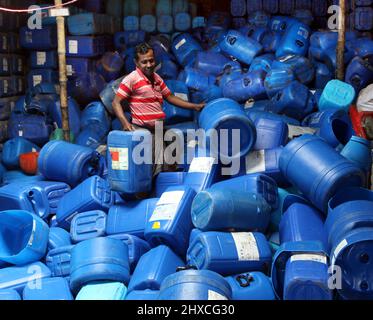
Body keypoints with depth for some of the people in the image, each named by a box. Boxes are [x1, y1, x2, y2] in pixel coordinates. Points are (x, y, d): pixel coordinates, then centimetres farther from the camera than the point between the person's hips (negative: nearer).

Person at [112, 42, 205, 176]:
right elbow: (116, 103, -10)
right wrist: (125, 123, -25)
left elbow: (170, 97, 24)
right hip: (142, 130, -7)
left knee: (159, 168, 4)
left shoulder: (157, 78, 14)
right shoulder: (131, 79, -7)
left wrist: (195, 106, 21)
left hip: (158, 131, 7)